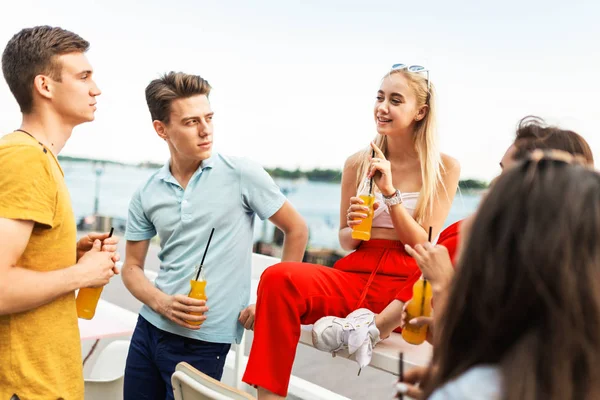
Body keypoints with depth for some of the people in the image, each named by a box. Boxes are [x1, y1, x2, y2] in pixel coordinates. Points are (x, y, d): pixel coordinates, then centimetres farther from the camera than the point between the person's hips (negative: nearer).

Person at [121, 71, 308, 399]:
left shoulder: (241, 174, -9)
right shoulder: (146, 195, 2)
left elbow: (296, 230, -2)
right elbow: (132, 267, 8)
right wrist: (161, 303, -11)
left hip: (204, 340, -4)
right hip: (148, 328, 4)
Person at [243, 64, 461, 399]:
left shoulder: (445, 168, 2)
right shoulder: (358, 163, 8)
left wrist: (391, 192, -13)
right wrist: (354, 227, -10)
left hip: (407, 289, -1)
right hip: (355, 276, 2)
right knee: (278, 278, -27)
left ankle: (376, 326, -25)